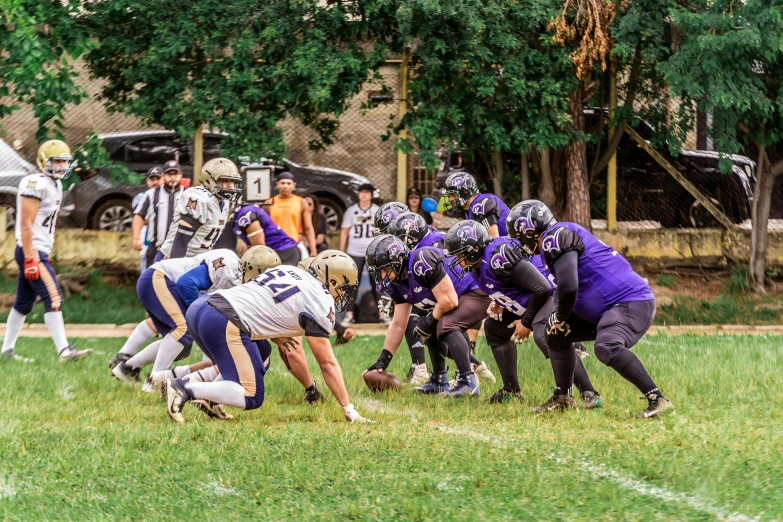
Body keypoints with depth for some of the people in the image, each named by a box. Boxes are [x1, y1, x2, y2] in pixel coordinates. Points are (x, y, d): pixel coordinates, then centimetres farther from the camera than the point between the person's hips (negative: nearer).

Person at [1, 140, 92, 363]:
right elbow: (25, 224, -18)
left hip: (39, 252, 10)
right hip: (31, 252, -10)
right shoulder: (36, 184, -15)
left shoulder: (55, 185, 14)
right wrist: (31, 259, -22)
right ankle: (64, 351, -17)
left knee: (23, 303, 13)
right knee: (53, 299, -14)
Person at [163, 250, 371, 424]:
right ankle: (185, 389, -18)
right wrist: (349, 409, 6)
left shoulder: (289, 270, 20)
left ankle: (208, 398, 6)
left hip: (208, 309, 9)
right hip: (228, 326, -9)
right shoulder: (320, 304, -1)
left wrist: (275, 336, 29)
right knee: (252, 398, -5)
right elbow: (327, 363, 1)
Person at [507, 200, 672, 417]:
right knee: (554, 334, 14)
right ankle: (562, 398, 22)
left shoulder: (557, 237, -15)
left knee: (607, 348, -34)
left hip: (631, 302, -11)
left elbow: (568, 287, -26)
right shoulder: (557, 239, 18)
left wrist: (559, 319, -9)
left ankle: (657, 399, -31)